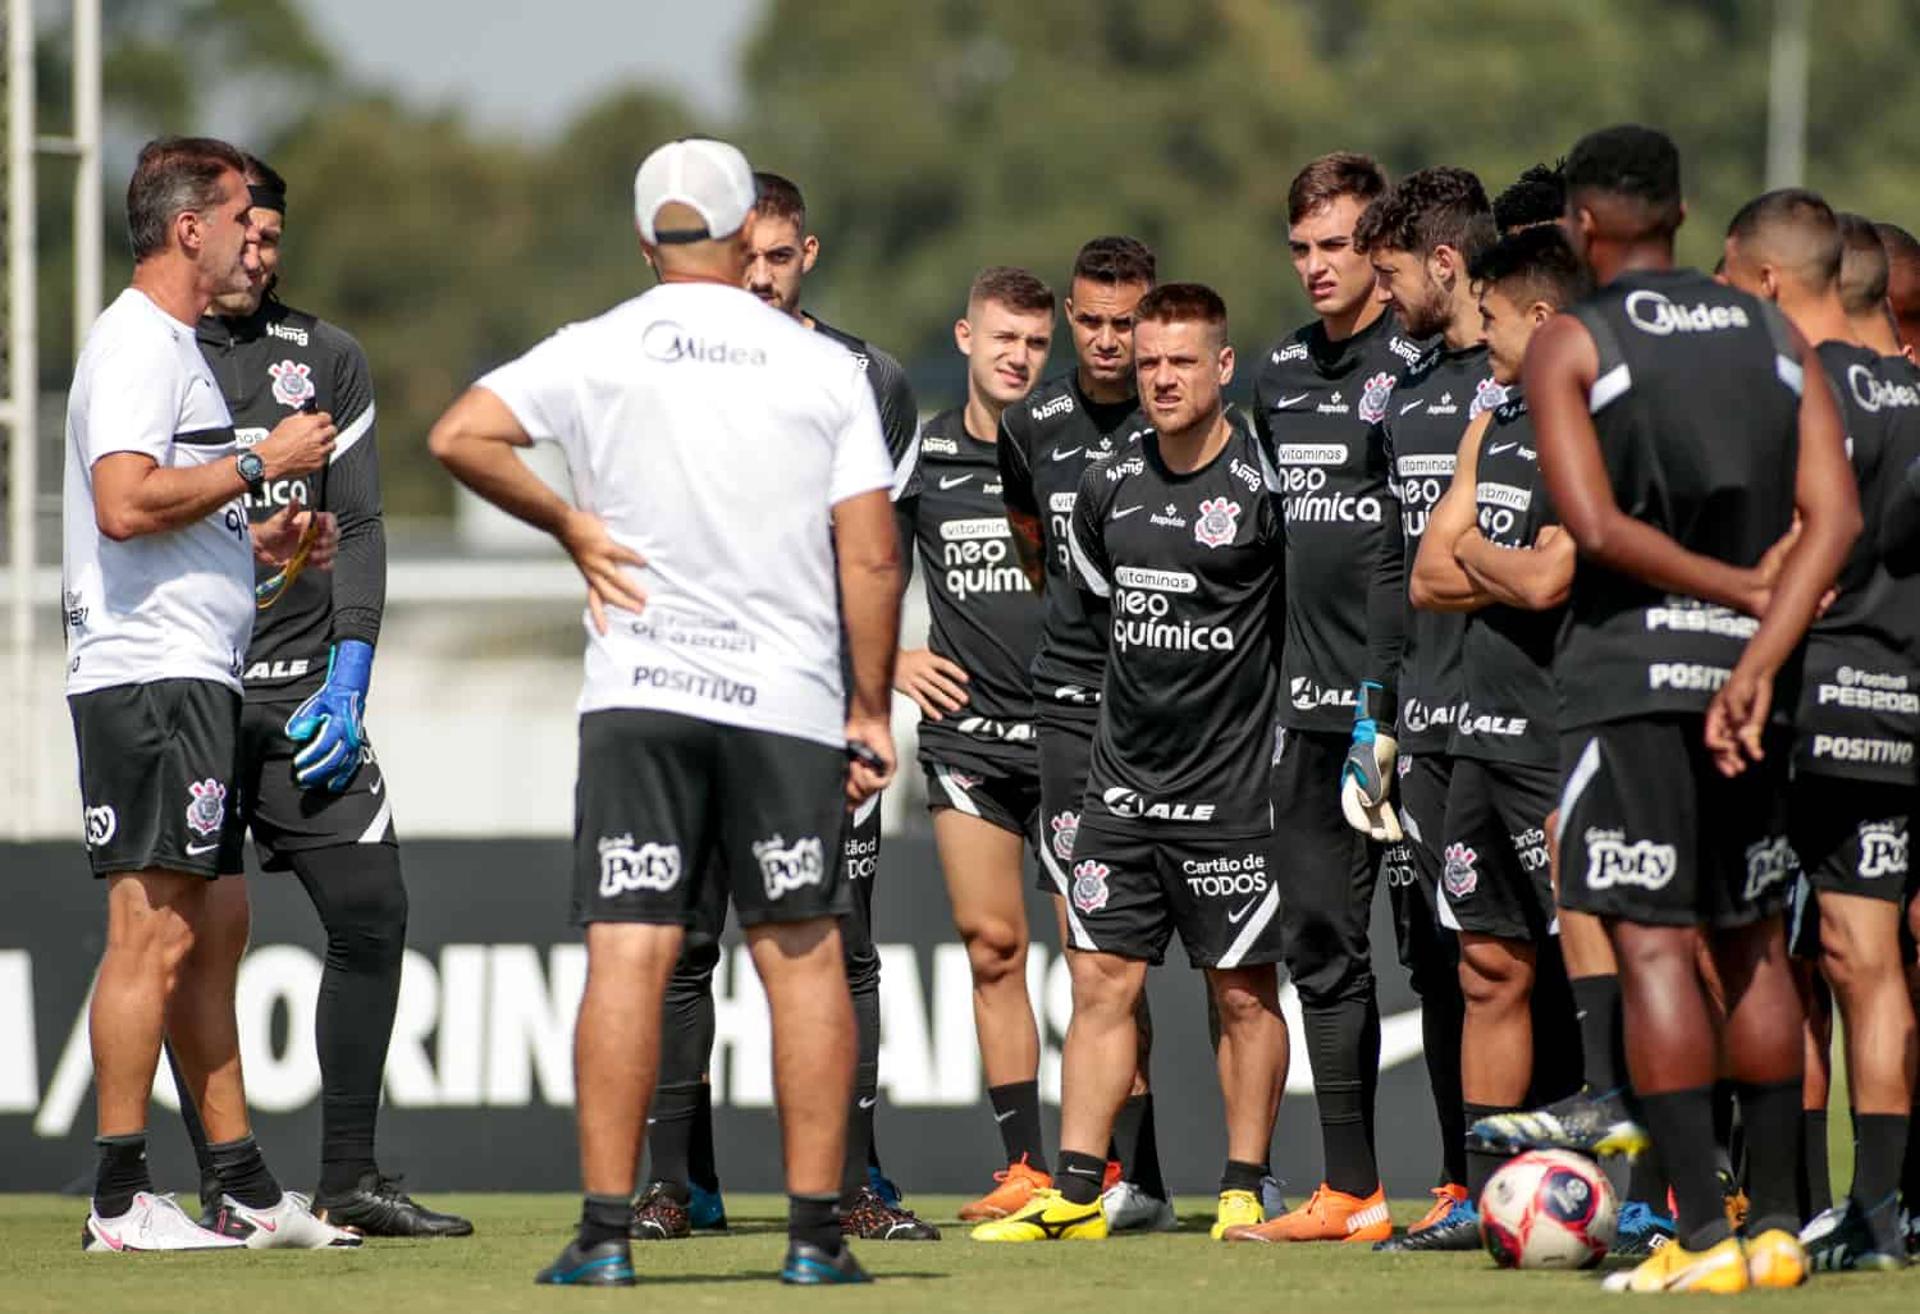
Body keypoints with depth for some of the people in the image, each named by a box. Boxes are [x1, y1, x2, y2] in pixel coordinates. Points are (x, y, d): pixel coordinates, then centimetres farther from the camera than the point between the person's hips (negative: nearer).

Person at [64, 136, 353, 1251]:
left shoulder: (174, 344, 21)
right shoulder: (138, 343, -11)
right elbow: (124, 502, -23)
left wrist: (256, 539, 15)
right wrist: (264, 464, -15)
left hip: (192, 678, 11)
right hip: (150, 672, -11)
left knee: (198, 938, 11)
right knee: (153, 933, -11)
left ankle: (246, 1189, 14)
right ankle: (121, 1201, -10)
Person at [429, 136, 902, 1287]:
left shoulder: (598, 352, 2)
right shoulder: (825, 368, 3)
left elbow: (461, 436, -8)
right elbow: (872, 555, 0)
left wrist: (569, 523, 4)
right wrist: (871, 707, 7)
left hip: (638, 695, 0)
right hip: (788, 698, 0)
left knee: (629, 953, -3)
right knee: (804, 956, 6)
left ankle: (608, 1232, -7)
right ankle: (817, 1229, 4)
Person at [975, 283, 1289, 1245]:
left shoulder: (1265, 488, -10)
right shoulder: (1108, 488, 7)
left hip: (1230, 786, -5)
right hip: (1123, 779, 5)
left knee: (1243, 993, 2)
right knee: (1101, 981, 2)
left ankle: (1244, 1192, 10)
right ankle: (1075, 1193, 3)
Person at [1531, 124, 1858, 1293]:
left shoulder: (1570, 348, -4)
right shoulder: (1776, 338, 10)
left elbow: (1595, 523, -16)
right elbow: (1834, 516, -2)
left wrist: (1746, 588, -6)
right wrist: (1760, 658, -7)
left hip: (1631, 667, -5)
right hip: (1747, 667, 5)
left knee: (1652, 944, -5)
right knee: (1753, 942, 14)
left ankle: (1704, 1233, -11)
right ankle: (1776, 1223, 16)